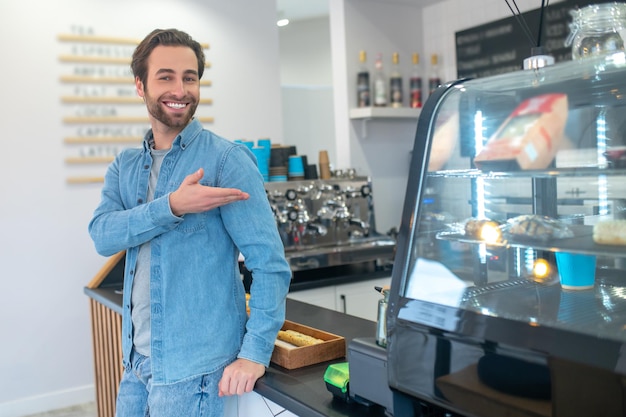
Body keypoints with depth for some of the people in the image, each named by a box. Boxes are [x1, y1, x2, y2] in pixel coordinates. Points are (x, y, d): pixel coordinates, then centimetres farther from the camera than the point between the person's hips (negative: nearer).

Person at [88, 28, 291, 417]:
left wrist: (256, 353, -18)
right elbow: (103, 235, -10)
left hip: (193, 366, -6)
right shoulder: (126, 165, 7)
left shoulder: (227, 159, -12)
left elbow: (271, 263, -15)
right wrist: (172, 206, -25)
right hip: (136, 358, 6)